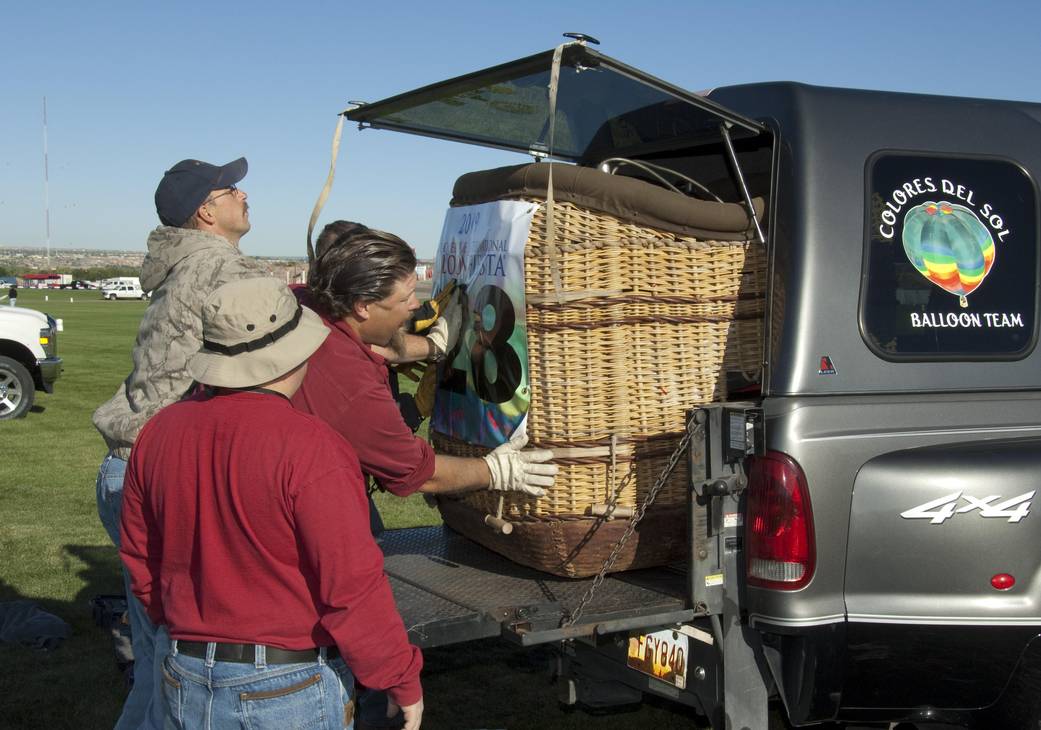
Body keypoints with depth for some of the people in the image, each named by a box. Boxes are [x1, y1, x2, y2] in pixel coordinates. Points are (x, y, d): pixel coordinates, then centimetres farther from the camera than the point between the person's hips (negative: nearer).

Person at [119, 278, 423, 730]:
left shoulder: (159, 433, -1)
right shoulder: (310, 447, -21)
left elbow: (140, 559, 10)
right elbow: (353, 586, -20)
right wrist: (404, 681, -8)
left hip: (186, 682, 6)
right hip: (292, 690, -5)